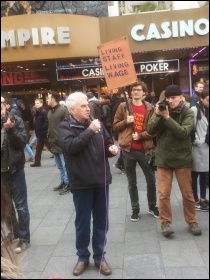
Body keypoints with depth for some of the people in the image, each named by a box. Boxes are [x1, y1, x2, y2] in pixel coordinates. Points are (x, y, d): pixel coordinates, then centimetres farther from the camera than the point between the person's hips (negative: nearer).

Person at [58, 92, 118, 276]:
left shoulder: (96, 123, 7)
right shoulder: (65, 127, -6)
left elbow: (108, 142, 17)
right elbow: (70, 146, -24)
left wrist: (112, 148, -5)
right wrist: (90, 131, -23)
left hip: (101, 180, 4)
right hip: (81, 183, -4)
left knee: (101, 221, 13)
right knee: (82, 222, 10)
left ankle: (100, 256, 29)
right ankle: (83, 257, 30)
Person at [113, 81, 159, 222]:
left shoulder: (150, 108, 1)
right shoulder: (123, 106, 2)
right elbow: (115, 126, 4)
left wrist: (141, 135, -14)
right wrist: (126, 121, -13)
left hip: (144, 149, 0)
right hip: (128, 150, 0)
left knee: (151, 180, 10)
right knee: (132, 182, 11)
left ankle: (152, 206, 31)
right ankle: (135, 209, 26)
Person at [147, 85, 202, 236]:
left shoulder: (188, 113, -5)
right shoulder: (161, 110, 2)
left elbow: (183, 133, -20)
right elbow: (150, 130, -6)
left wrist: (167, 117, -25)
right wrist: (158, 115, -20)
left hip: (182, 158, -1)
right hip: (163, 158, 1)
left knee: (187, 193, 10)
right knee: (163, 194, 3)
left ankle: (192, 221, 26)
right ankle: (165, 222, 18)